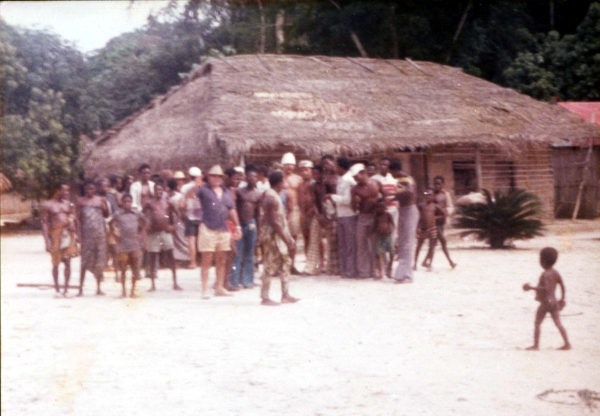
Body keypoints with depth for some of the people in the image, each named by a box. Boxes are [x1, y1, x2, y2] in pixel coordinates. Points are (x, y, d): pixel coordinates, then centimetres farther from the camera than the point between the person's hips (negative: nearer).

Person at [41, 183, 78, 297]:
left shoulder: (68, 204, 12)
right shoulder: (47, 205, -2)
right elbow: (44, 223, -5)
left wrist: (74, 235, 8)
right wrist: (47, 241, -12)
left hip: (68, 235, 4)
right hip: (55, 235, -4)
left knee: (67, 262, 2)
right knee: (56, 263, 4)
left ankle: (66, 288, 8)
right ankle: (57, 289, 12)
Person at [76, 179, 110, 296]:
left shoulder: (101, 200, 7)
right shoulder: (81, 201, 3)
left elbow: (106, 215, 15)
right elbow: (78, 218, 2)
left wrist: (105, 208, -6)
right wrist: (79, 234, -6)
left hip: (99, 232, 2)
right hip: (87, 233, -2)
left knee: (99, 260, 4)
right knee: (85, 261, -2)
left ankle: (98, 288, 13)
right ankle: (81, 289, 2)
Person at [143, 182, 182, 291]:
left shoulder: (168, 203, 5)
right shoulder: (149, 203, 2)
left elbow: (176, 213, 16)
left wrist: (173, 225, 7)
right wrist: (147, 226, -1)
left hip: (166, 232, 1)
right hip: (153, 232, -1)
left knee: (170, 256, -1)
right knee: (153, 257, 3)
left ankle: (175, 283, 3)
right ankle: (153, 285, 9)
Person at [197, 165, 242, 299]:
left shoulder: (226, 192, 15)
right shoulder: (204, 190, -1)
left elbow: (231, 210, 21)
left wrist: (237, 225, 18)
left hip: (224, 229, 5)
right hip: (208, 229, -5)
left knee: (221, 261, 9)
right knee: (207, 260, -3)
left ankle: (219, 288, 17)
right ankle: (205, 289, 1)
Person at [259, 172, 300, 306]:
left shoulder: (274, 196, 14)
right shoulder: (271, 198, -18)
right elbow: (274, 222, -22)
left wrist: (288, 239, 17)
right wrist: (286, 239, -20)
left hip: (279, 235, 10)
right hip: (272, 234, -10)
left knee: (286, 262, 12)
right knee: (270, 266, -5)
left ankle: (285, 295, 17)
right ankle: (265, 298, 0)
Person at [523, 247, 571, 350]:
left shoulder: (546, 274, -16)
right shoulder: (555, 273, 9)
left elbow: (546, 288, -25)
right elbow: (563, 286, 13)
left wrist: (532, 288, -22)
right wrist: (562, 299, 22)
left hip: (545, 302, -8)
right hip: (554, 303, 8)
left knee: (537, 323, 1)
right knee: (558, 323, 8)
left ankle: (536, 345, 1)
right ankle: (567, 343, 3)